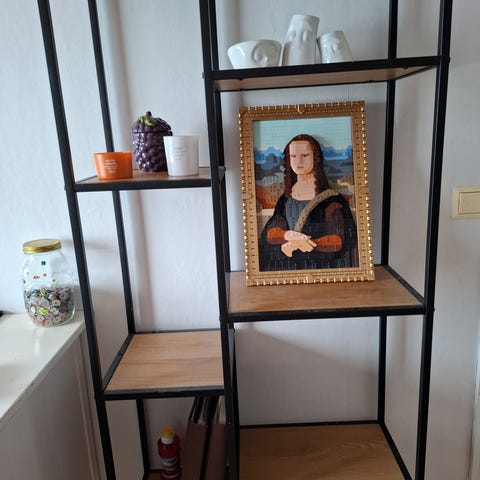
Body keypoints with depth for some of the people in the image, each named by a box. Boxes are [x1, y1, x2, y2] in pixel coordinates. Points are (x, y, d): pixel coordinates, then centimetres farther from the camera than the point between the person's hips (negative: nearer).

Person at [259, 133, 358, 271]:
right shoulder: (285, 197, 9)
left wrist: (294, 247, -15)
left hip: (320, 265, -2)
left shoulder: (329, 197, -4)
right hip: (287, 267, 2)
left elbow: (338, 241, -9)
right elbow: (270, 233, 2)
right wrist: (287, 235, -20)